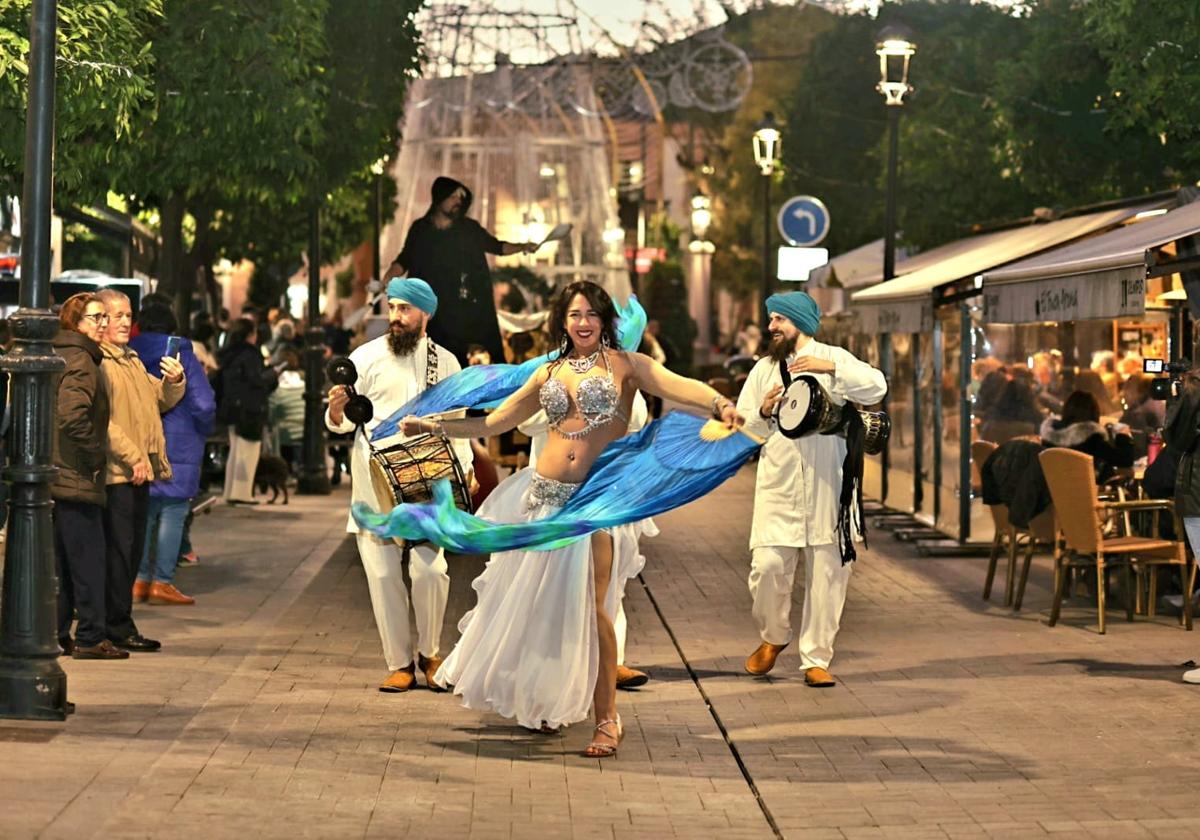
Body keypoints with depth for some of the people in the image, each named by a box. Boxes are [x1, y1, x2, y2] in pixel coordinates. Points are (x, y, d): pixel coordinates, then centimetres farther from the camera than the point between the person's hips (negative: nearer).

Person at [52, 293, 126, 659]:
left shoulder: (58, 356, 15)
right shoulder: (80, 361, -14)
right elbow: (73, 416, -26)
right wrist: (94, 455, -15)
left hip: (54, 475, 9)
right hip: (76, 478, -9)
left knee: (61, 560, 12)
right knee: (88, 559, -5)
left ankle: (56, 635, 15)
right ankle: (91, 638, -3)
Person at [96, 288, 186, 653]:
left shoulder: (132, 361, 21)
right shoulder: (95, 361, -11)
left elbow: (161, 400, 24)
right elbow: (101, 420, -19)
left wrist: (174, 382, 2)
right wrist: (132, 456, -20)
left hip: (139, 471, 9)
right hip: (115, 471, -9)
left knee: (132, 550, 12)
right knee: (118, 549, -6)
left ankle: (118, 623, 19)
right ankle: (118, 626, -1)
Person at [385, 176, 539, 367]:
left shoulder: (470, 228, 7)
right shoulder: (420, 230, 6)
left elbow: (496, 246, 16)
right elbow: (404, 261, 11)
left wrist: (522, 247, 2)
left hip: (473, 310, 1)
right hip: (438, 313, -1)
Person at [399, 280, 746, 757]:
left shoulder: (624, 365, 2)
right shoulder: (548, 374, 14)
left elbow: (677, 385, -16)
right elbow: (494, 422, 19)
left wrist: (718, 403, -35)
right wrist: (432, 427, 17)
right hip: (545, 493, 5)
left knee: (588, 608, -11)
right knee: (536, 604, 7)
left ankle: (606, 719, 0)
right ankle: (544, 702, 25)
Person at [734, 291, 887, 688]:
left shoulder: (832, 358, 6)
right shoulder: (764, 368, 15)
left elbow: (876, 387, -9)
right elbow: (742, 425, 14)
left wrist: (831, 368, -17)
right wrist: (763, 412, -6)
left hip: (826, 487, -1)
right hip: (778, 485, 2)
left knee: (827, 573, 1)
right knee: (768, 566, -8)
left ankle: (816, 659, 11)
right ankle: (773, 637, 19)